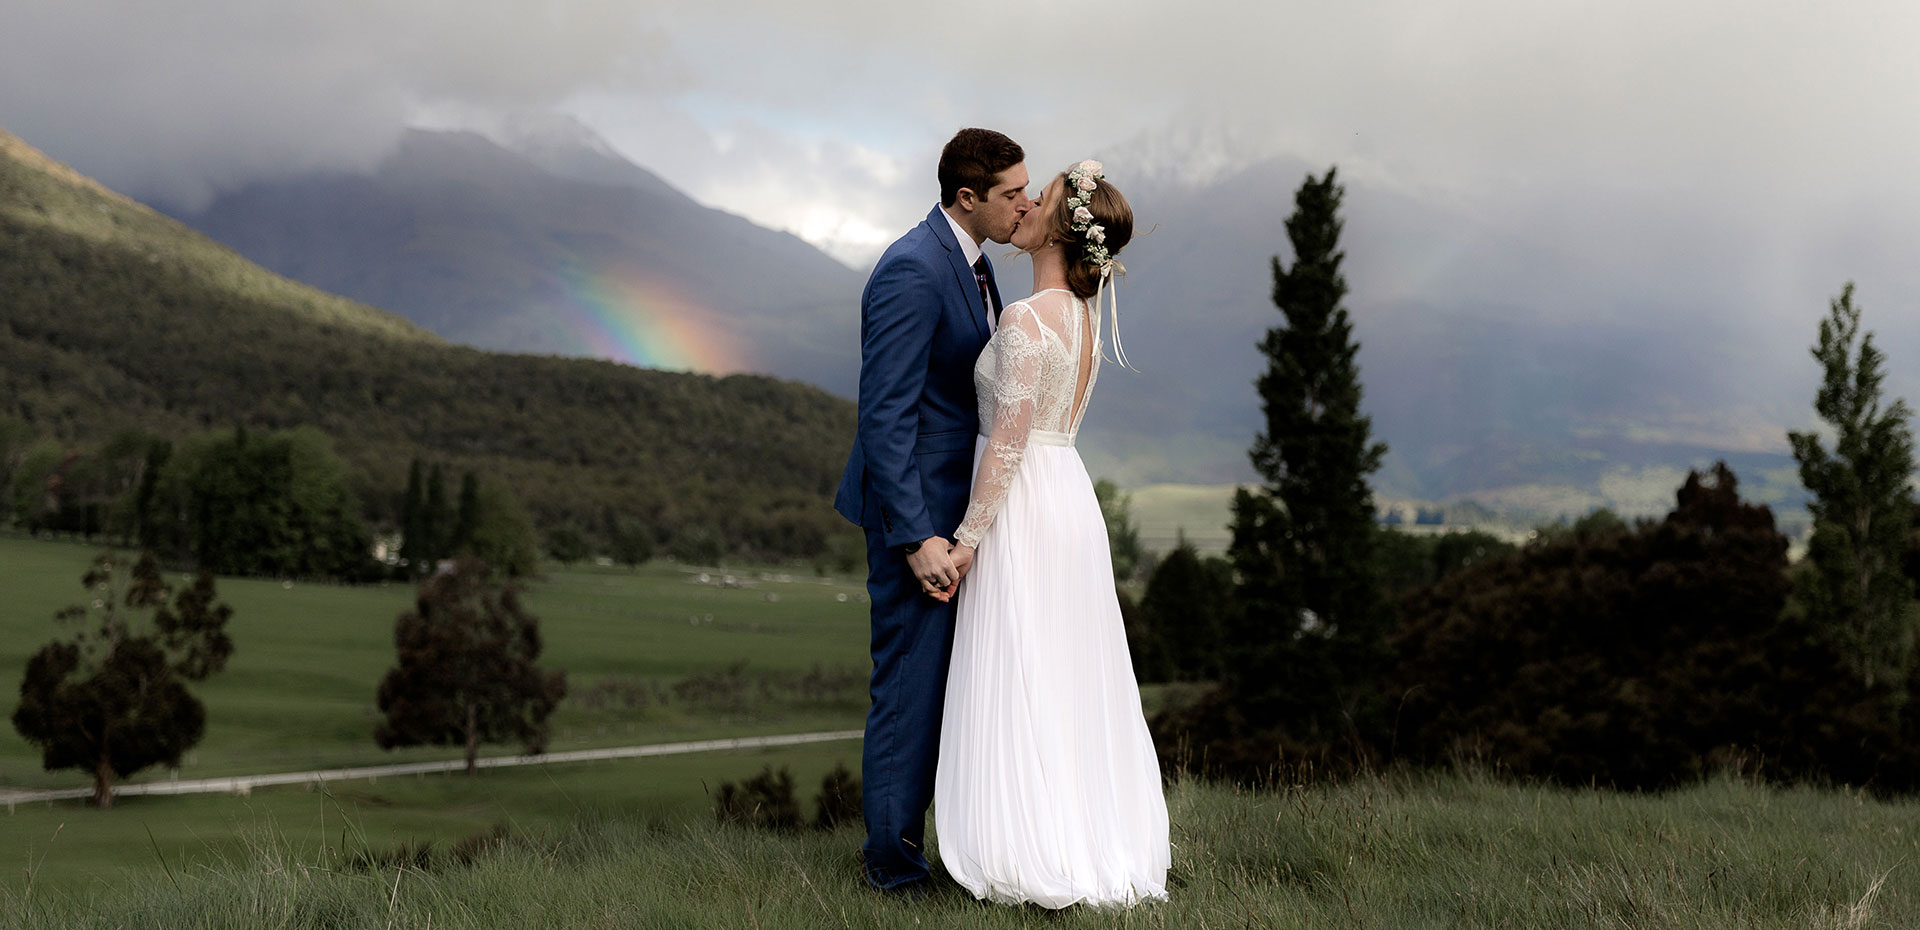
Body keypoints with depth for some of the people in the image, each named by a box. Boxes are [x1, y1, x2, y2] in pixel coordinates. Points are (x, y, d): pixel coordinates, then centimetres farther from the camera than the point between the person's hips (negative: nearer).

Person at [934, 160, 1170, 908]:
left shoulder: (1027, 318, -17)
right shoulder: (1088, 315, 10)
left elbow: (1009, 440, -19)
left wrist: (967, 536, -15)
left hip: (1021, 504, -9)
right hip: (1072, 495, 9)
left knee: (1018, 684, -2)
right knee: (1076, 686, 13)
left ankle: (1035, 862, 3)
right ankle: (1103, 843, 18)